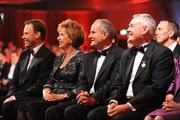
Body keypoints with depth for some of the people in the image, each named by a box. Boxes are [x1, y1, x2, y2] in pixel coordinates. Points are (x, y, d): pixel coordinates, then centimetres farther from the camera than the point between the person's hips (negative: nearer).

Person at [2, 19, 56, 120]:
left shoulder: (48, 56, -9)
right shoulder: (24, 55, 18)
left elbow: (39, 86, -15)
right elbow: (15, 81, 17)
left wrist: (16, 96, -15)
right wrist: (11, 95, -3)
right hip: (18, 98, 7)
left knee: (7, 107, -29)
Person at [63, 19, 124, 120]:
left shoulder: (119, 55, -5)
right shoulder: (89, 57, 23)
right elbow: (83, 81, 18)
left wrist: (94, 98, -18)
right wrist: (82, 93, -4)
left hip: (104, 102, -7)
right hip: (87, 100, 7)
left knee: (71, 111, -28)